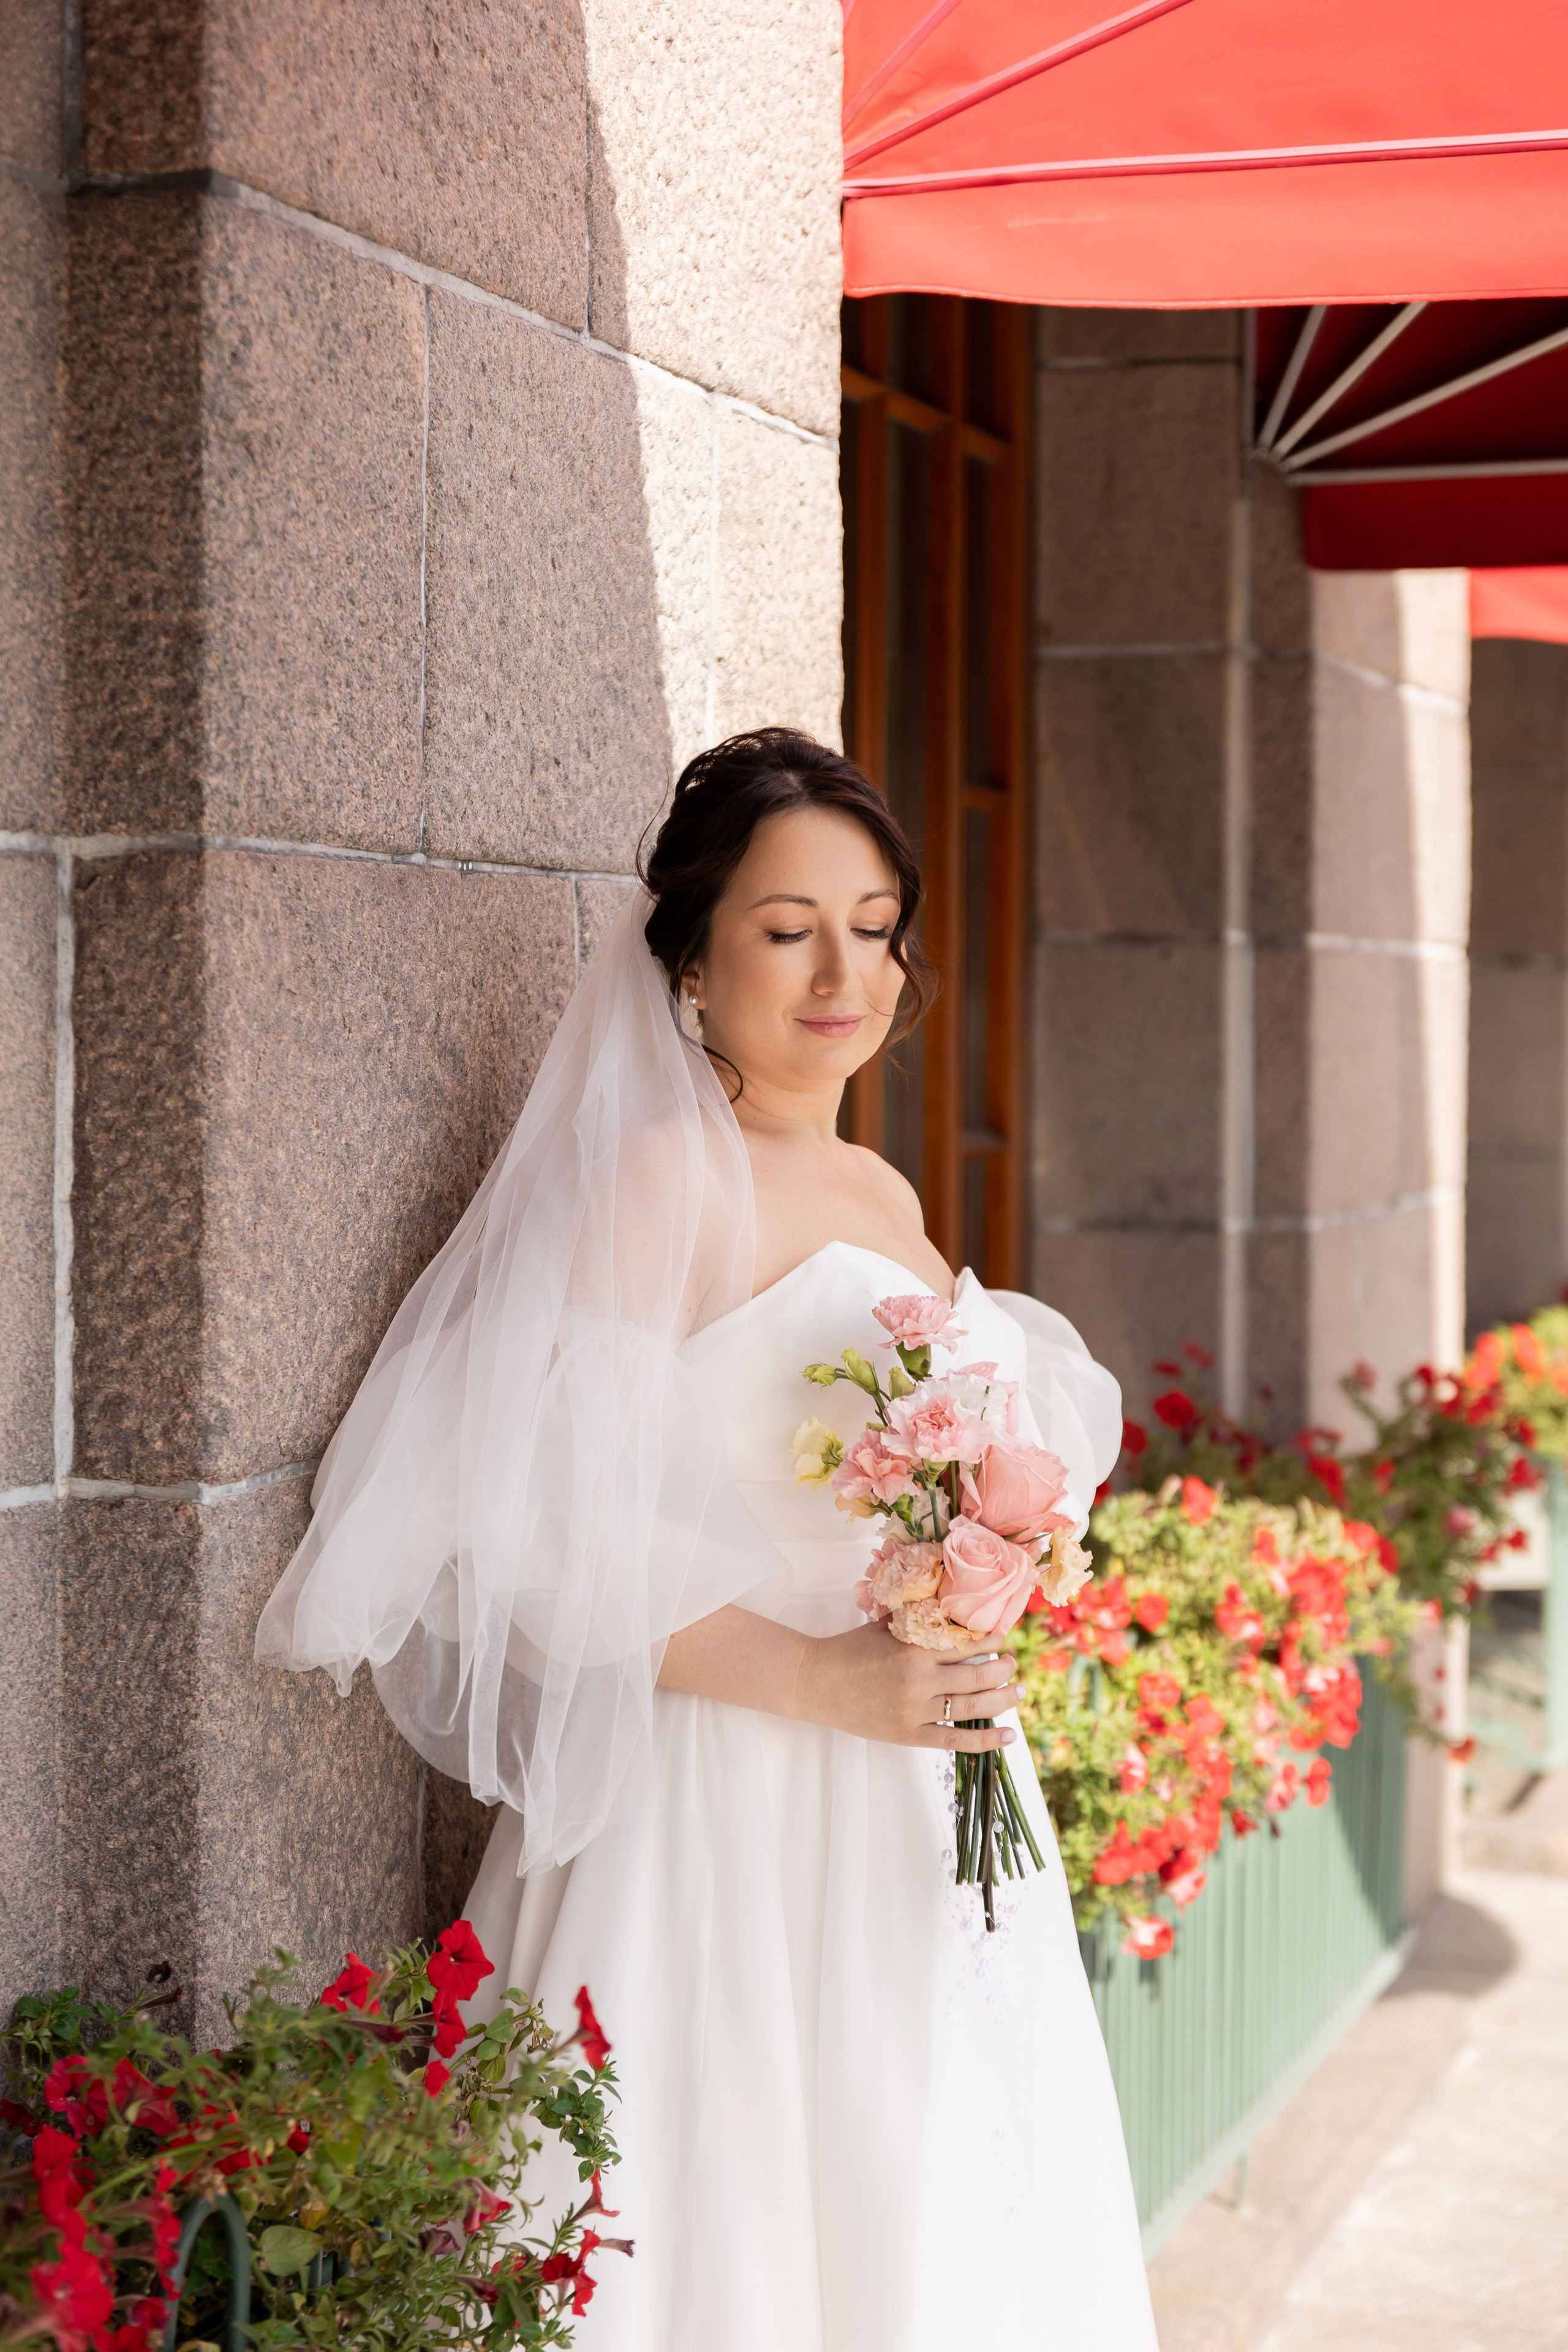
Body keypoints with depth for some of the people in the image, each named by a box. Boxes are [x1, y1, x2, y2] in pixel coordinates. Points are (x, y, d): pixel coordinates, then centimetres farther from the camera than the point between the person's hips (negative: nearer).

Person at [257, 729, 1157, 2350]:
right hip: (743, 1824, -8)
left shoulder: (883, 1196, 13)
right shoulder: (665, 1181, -12)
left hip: (926, 1826, 8)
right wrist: (824, 1679, -23)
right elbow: (544, 1537, -19)